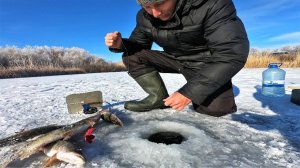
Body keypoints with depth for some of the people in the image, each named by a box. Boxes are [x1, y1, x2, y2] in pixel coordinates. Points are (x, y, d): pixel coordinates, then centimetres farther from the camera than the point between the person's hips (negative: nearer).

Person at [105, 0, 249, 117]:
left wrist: (189, 92, -34)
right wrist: (120, 44, -19)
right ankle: (159, 97, -6)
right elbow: (139, 43, 6)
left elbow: (233, 54, -29)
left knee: (214, 107, -26)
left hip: (205, 63, -3)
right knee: (131, 56, -11)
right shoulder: (144, 17, -9)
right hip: (174, 59, 4)